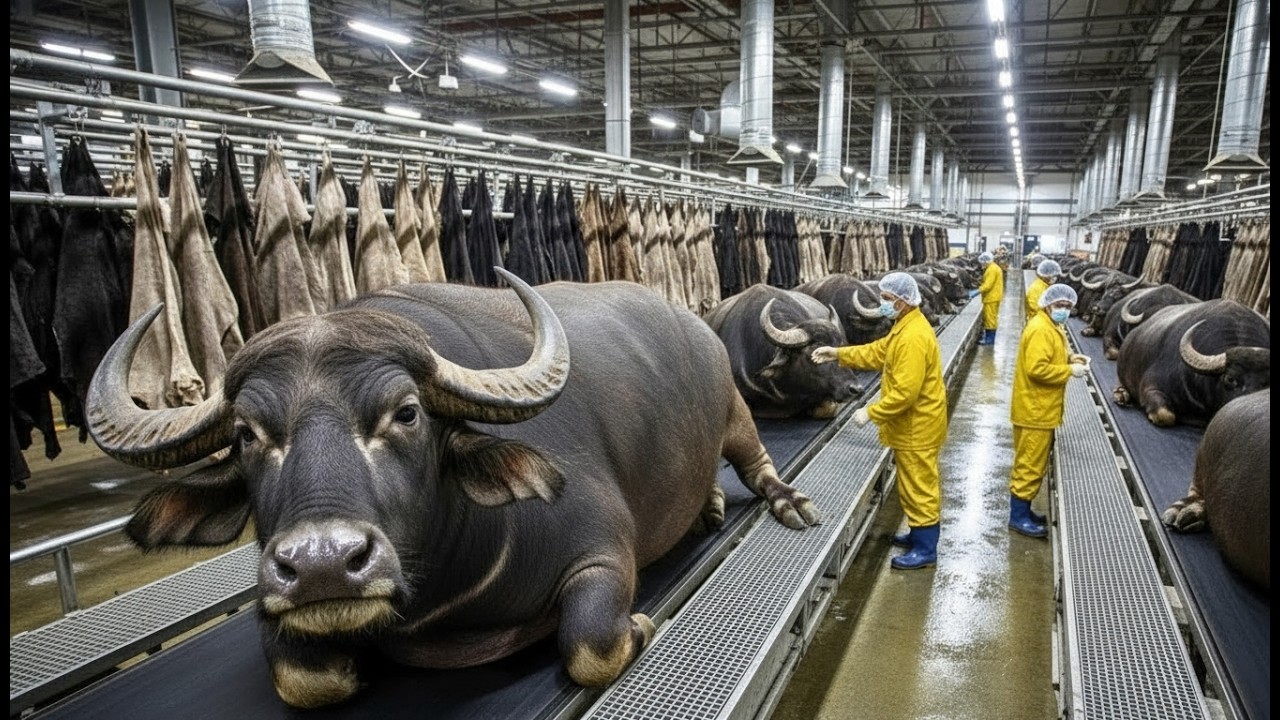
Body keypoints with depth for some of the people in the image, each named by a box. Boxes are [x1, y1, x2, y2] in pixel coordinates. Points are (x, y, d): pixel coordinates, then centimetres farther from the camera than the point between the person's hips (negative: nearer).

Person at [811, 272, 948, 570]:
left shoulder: (913, 338, -28)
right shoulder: (905, 326, 6)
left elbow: (905, 392, -30)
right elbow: (878, 352, 17)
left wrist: (871, 412, -23)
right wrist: (839, 354, 10)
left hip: (918, 426, -10)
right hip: (912, 424, 10)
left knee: (919, 486, 2)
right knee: (916, 483, 22)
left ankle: (926, 550, 14)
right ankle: (919, 534, 36)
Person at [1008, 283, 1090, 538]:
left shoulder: (1050, 327, 13)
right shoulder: (1041, 330, -20)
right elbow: (1037, 368, -28)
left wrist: (1068, 358, 5)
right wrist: (1070, 371, -19)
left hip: (1042, 409, 11)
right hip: (1034, 410, -11)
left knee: (1034, 463, 18)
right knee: (1029, 464, -3)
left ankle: (1023, 509, 28)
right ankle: (1018, 516, 7)